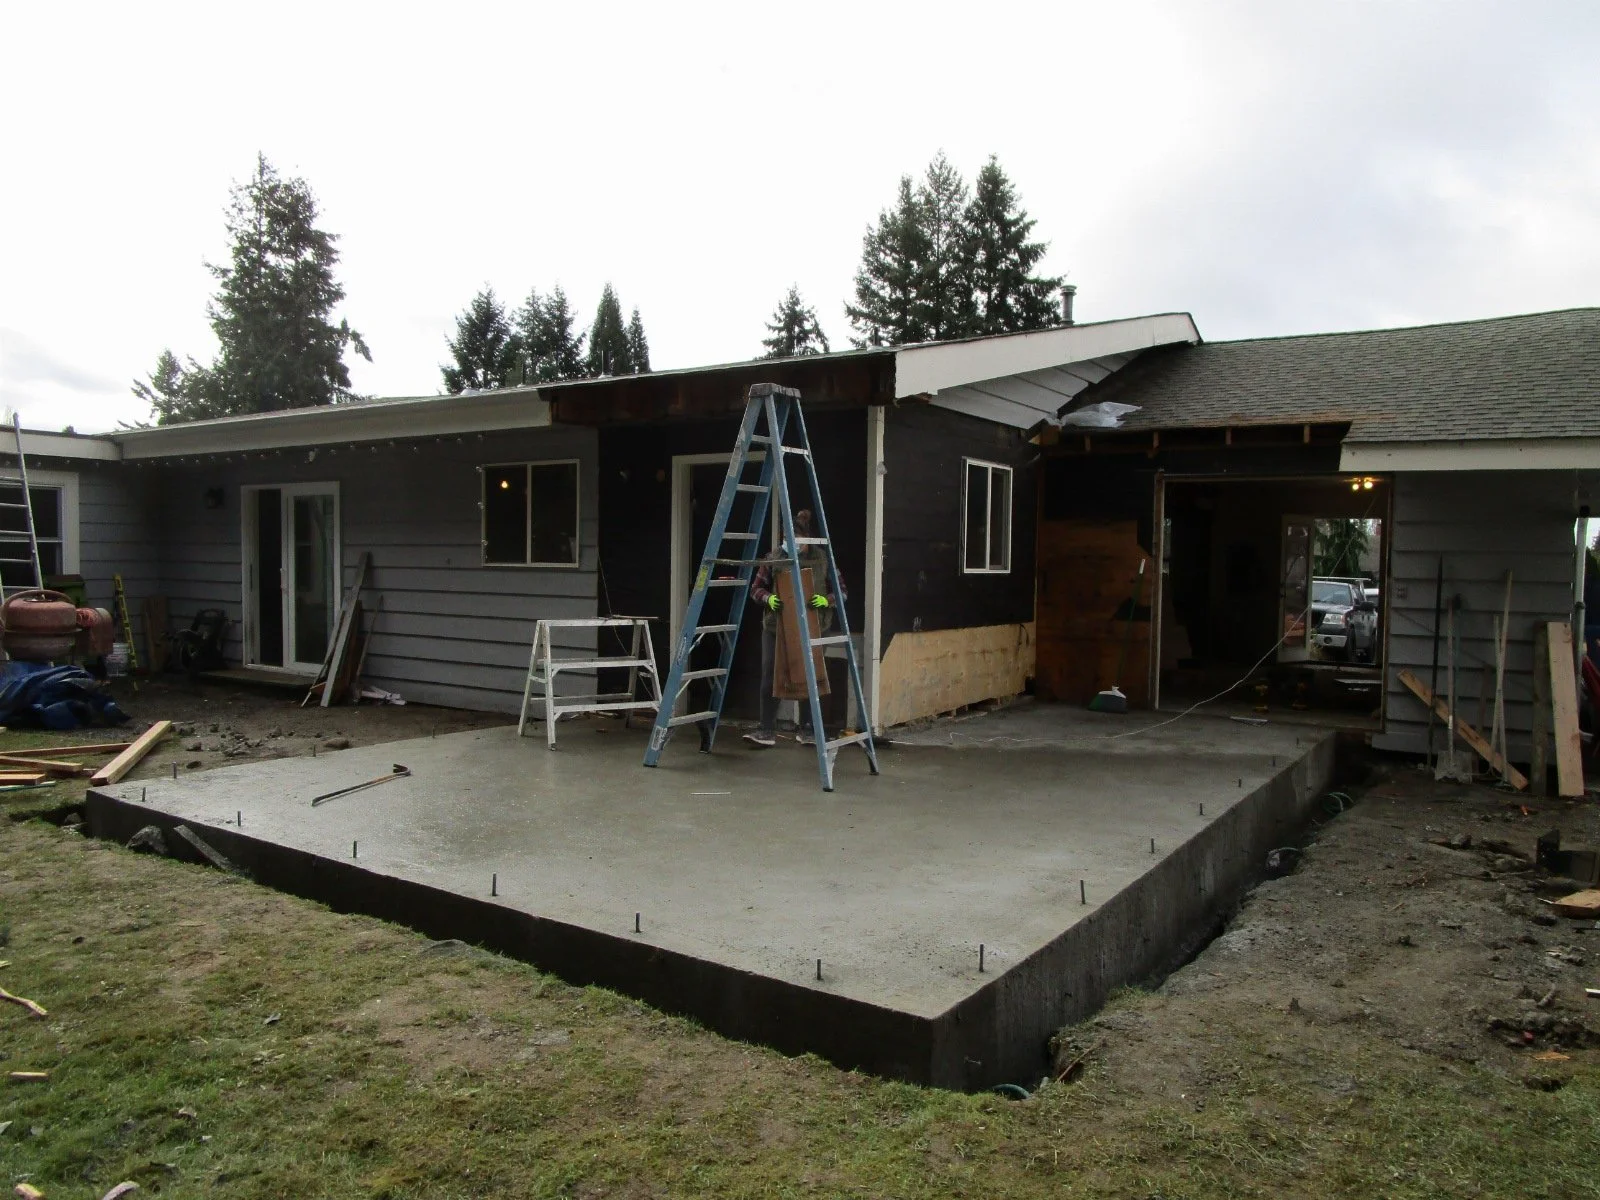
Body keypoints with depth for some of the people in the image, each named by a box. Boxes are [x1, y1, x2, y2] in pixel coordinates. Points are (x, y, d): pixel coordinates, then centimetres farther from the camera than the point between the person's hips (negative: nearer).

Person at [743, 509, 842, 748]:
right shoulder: (775, 559, -1)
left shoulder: (823, 560, -2)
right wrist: (768, 598, -17)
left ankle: (807, 731, 22)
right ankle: (767, 731, 5)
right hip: (775, 628, 0)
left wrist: (827, 600, -18)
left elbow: (840, 591, 3)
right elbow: (756, 588, 5)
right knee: (770, 678, -2)